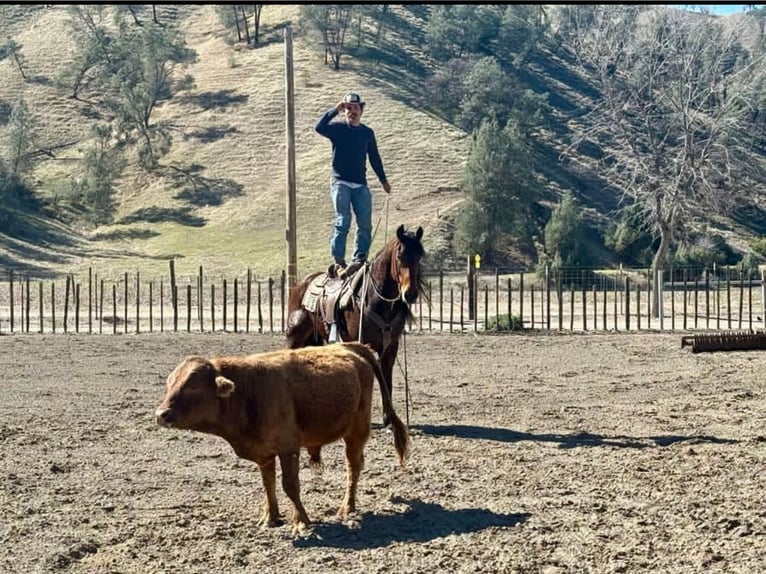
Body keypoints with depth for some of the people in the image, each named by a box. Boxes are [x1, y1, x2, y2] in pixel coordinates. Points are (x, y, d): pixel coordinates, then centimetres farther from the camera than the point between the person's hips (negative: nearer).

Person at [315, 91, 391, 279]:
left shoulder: (367, 132, 14)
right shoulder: (338, 128, 1)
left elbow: (374, 158, 21)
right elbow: (319, 127, -19)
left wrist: (383, 180, 20)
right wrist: (335, 110, -18)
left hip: (361, 185, 5)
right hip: (341, 183, -5)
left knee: (365, 224, -3)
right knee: (343, 221, -14)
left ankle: (359, 260, 2)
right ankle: (338, 262, -13)